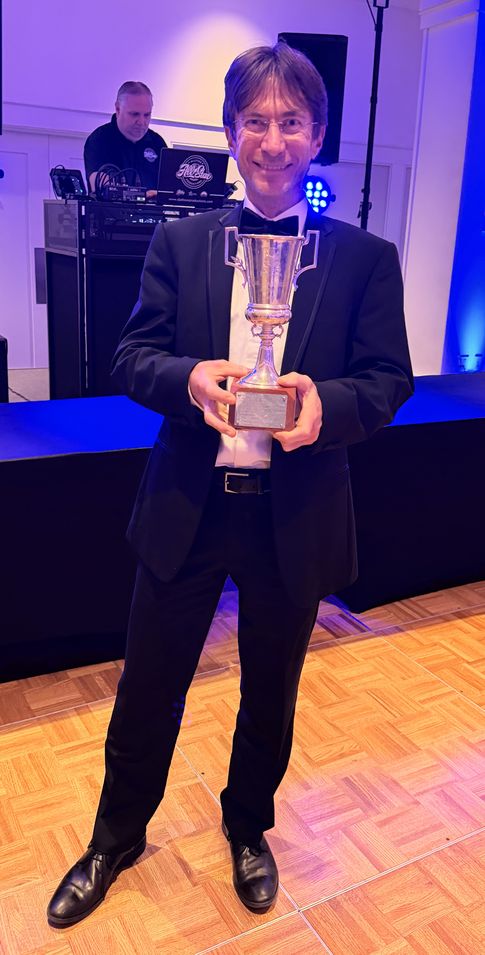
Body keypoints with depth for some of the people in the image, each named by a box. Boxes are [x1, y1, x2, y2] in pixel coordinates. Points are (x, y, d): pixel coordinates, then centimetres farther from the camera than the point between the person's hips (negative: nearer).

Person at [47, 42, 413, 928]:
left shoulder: (366, 258, 0)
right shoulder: (179, 241, 3)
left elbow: (389, 381, -3)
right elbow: (132, 357, -1)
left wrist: (326, 402, -25)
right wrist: (190, 379, -23)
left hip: (295, 516, 0)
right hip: (186, 506, 1)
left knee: (270, 690, 19)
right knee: (148, 686, 14)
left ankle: (248, 829, 49)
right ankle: (117, 837, 43)